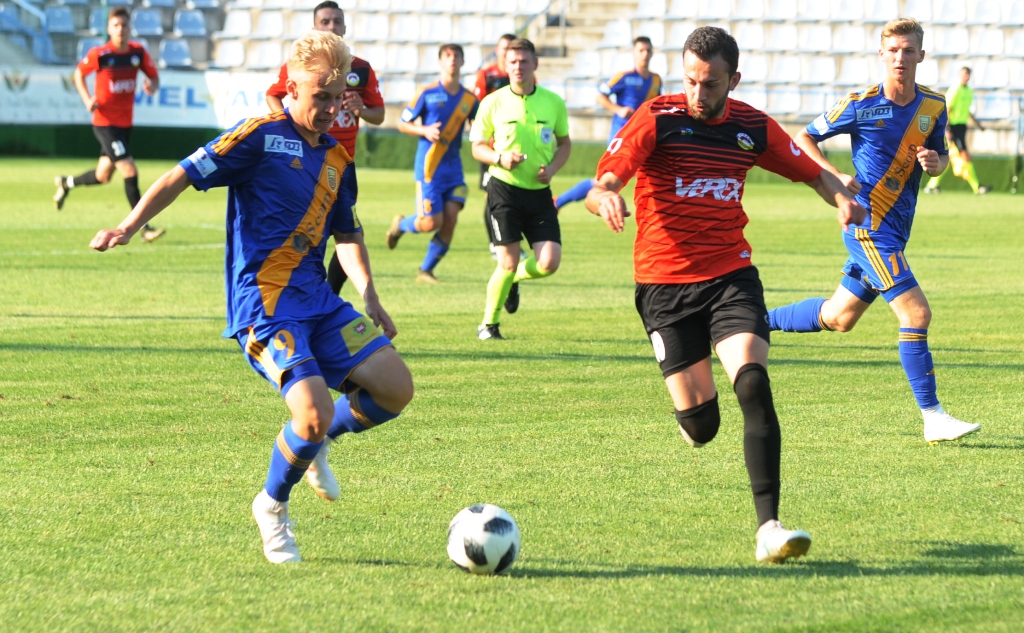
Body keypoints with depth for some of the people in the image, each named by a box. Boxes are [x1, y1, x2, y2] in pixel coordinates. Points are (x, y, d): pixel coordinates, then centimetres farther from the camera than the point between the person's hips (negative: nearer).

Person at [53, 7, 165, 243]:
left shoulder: (138, 52, -2)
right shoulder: (99, 54, -12)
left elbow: (154, 77, 8)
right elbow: (79, 74, 4)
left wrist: (152, 86, -16)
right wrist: (87, 100, -10)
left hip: (125, 123, 6)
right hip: (105, 123, -6)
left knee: (103, 176, 17)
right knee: (130, 171, -15)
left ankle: (67, 183, 47)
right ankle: (145, 228, -11)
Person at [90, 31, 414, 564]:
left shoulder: (337, 158, 15)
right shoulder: (261, 136, -5)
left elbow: (347, 235, 26)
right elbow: (182, 177, -7)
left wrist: (370, 298, 16)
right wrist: (129, 227, -18)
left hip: (316, 298, 7)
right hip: (261, 301, -7)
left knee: (394, 388, -6)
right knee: (315, 411, -22)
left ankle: (312, 443, 21)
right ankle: (273, 507, 6)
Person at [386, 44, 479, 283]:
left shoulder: (469, 99, 6)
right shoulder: (428, 93, -5)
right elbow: (402, 123, 1)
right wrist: (425, 131, -16)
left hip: (454, 167, 4)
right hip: (429, 165, -4)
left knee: (450, 220, -6)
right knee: (432, 222, -8)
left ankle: (426, 270, 9)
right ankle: (400, 224, 25)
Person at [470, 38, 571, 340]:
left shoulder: (553, 103, 3)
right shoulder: (493, 103, -2)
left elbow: (564, 143, 15)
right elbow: (478, 146, 6)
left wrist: (552, 168, -4)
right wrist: (500, 159, -15)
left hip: (539, 191, 2)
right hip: (504, 188, -2)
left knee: (549, 262, -9)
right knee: (508, 262, -6)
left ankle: (514, 279, 25)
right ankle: (488, 324, 15)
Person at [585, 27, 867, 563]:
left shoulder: (753, 127, 4)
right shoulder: (657, 119, -7)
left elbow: (809, 171, 17)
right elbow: (600, 187, -15)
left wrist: (842, 199, -5)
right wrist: (605, 198, -40)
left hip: (731, 276, 2)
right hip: (664, 283, -2)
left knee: (753, 384, -23)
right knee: (700, 426, -4)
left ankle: (768, 526, -24)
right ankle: (694, 416, 38)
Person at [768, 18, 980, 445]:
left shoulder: (934, 107, 4)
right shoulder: (860, 105, -11)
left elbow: (940, 156, 19)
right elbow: (803, 138, 1)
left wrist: (936, 162, -6)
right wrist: (837, 177, -15)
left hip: (895, 230, 7)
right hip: (869, 226, -7)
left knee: (837, 318, 19)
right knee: (916, 314, -15)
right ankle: (933, 418, -11)